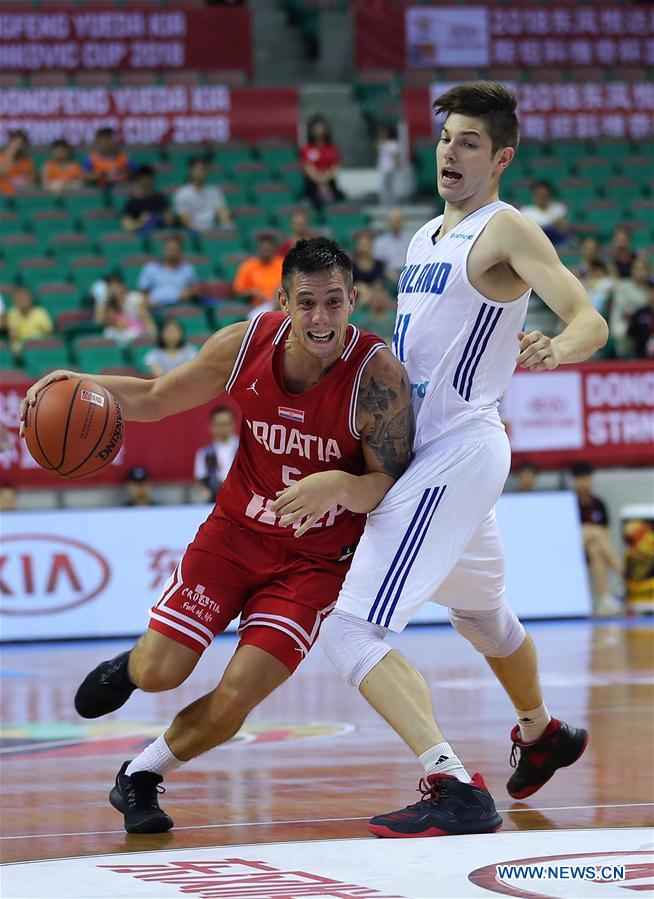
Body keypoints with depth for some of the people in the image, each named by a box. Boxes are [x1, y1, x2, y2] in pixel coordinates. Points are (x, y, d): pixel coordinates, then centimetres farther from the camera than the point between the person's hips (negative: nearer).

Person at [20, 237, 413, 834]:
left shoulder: (378, 376, -24)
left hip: (316, 558, -2)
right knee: (159, 672, -5)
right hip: (237, 530, 3)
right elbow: (156, 400, 4)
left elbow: (389, 488, -19)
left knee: (234, 699, -14)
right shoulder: (245, 345, -13)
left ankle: (140, 778, 14)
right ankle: (129, 666, 35)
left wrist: (339, 485, -41)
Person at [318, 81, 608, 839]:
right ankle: (541, 735, 56)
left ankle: (456, 791, -28)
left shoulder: (505, 230, -12)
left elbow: (591, 320, -23)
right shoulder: (425, 237, 15)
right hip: (427, 448, 10)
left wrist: (556, 348, -44)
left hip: (455, 454, -10)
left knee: (352, 631, -20)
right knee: (480, 611, 32)